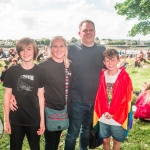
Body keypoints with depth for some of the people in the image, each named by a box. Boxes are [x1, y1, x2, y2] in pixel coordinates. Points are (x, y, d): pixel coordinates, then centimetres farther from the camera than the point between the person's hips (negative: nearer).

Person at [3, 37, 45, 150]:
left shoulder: (40, 71, -4)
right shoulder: (12, 70, -6)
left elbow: (40, 96, 0)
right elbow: (7, 95, -2)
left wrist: (42, 120, -1)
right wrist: (6, 120, -3)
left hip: (34, 119, 1)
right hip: (16, 119, 0)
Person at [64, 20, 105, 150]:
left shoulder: (102, 50, 3)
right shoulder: (72, 48, -7)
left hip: (95, 100, 4)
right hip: (76, 100, -3)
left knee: (87, 131, 22)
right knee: (73, 133, 7)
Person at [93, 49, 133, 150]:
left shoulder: (124, 77, -12)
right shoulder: (102, 76, -1)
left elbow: (126, 98, -11)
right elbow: (99, 96, 1)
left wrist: (113, 114, -13)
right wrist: (105, 112, -10)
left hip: (118, 118, -3)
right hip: (103, 117, 3)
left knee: (116, 141, 15)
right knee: (105, 140, 17)